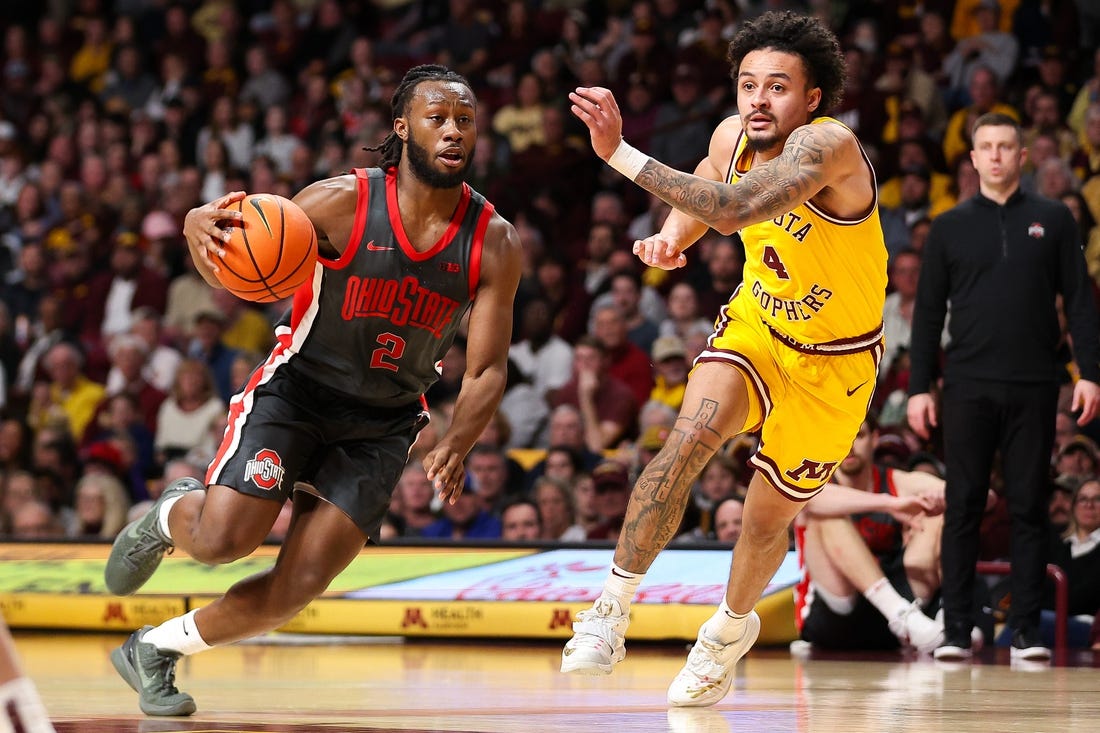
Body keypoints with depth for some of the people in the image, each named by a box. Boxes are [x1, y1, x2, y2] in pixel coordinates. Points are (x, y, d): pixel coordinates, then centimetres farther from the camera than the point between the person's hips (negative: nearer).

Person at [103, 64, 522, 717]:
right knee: (220, 540, -20)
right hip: (297, 388, -2)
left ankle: (156, 650, 17)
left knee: (298, 587, -6)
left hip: (383, 423, 2)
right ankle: (168, 516, 18)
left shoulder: (495, 243, -11)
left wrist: (456, 446, -28)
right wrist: (202, 229, -31)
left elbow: (487, 370, -7)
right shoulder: (341, 203, -17)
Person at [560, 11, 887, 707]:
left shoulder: (828, 145, -32)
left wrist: (621, 152, -51)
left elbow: (733, 209, -48)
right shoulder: (732, 137, -10)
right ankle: (613, 610, -18)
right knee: (691, 437, -25)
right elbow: (702, 195, 15)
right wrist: (670, 237, -8)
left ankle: (731, 628, 38)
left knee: (768, 519, 7)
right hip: (757, 321, 4)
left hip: (833, 360, -4)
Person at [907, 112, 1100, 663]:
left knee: (1030, 509, 2)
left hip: (1033, 389, 0)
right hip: (968, 388, 0)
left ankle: (1026, 630, 6)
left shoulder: (1053, 220, 6)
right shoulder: (950, 226, 8)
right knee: (963, 508, 0)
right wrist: (919, 388, 1)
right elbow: (928, 312, 8)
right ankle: (955, 631, 4)